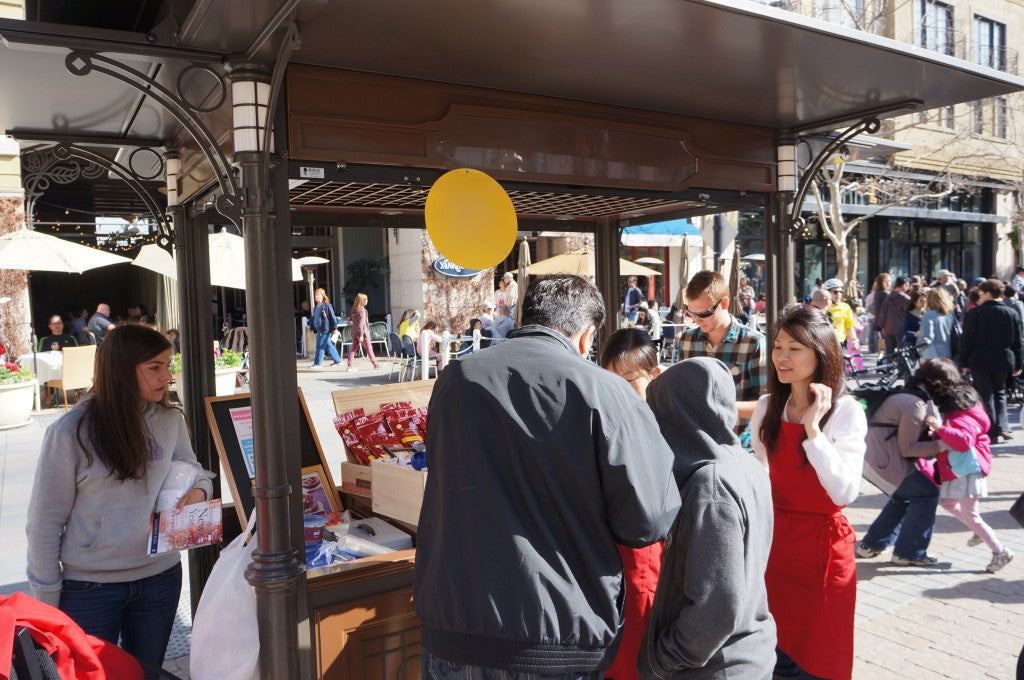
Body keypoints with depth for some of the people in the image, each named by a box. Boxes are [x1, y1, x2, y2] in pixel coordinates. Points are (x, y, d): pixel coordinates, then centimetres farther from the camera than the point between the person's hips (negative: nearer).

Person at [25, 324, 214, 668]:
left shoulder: (170, 421, -5)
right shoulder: (71, 433, -15)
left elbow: (193, 470, 10)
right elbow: (44, 522, -8)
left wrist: (199, 490, -14)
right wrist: (46, 600, -4)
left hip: (161, 576, 4)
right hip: (90, 588, -3)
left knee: (148, 671, 20)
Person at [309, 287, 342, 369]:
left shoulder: (327, 306, -10)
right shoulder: (316, 307, 15)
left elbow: (332, 317, -11)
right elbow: (314, 319, 24)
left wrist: (334, 327, -13)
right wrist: (313, 328, 23)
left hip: (325, 329, -9)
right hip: (319, 330, 9)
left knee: (320, 346, -6)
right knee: (328, 345, 13)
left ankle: (318, 363, 1)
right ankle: (337, 360, 22)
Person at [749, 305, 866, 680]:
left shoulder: (846, 413, -13)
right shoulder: (768, 408, 2)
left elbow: (845, 492, -25)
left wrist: (812, 429, -27)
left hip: (822, 546, -4)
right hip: (774, 539, 4)